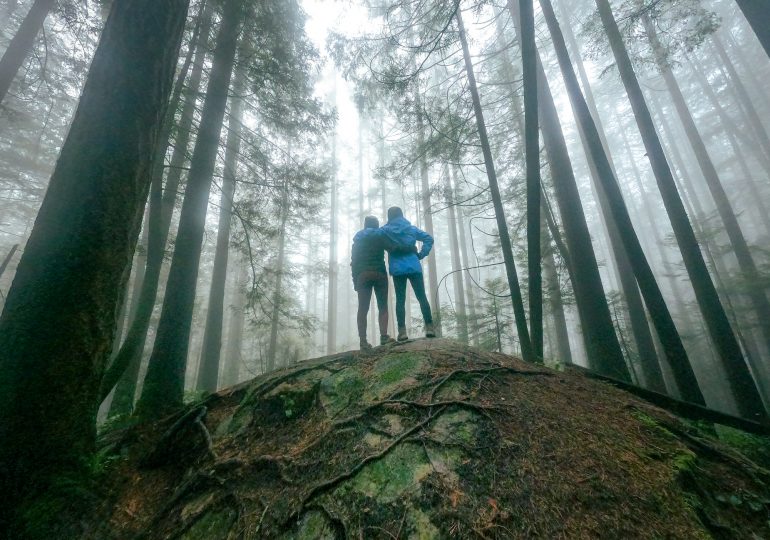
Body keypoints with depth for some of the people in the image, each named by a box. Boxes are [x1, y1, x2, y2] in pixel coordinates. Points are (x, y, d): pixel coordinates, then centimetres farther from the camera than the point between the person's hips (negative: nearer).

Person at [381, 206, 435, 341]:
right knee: (422, 297, 2)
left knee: (400, 300, 1)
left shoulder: (385, 230, 7)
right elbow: (429, 239, 7)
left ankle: (402, 331, -6)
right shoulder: (411, 228, 11)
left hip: (397, 269, -1)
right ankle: (429, 328, -2)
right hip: (414, 267, 1)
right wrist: (421, 254, 5)